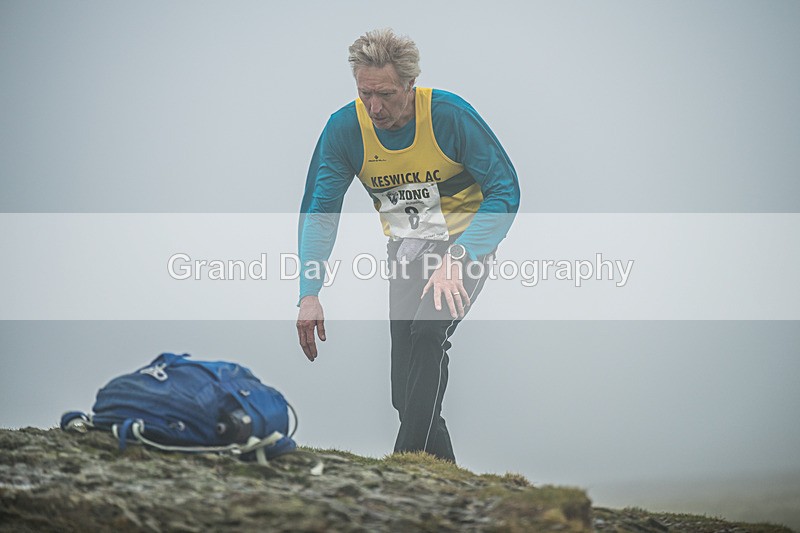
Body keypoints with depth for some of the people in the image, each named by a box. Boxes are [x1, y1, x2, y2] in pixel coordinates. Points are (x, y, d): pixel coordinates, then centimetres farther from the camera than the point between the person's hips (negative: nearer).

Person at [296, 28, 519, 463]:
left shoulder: (450, 114, -23)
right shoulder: (344, 127, -14)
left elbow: (504, 193, -19)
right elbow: (318, 211, -11)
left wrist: (456, 260, -30)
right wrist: (309, 294, -23)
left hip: (465, 238, -4)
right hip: (405, 246, 4)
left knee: (427, 332, -27)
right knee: (406, 391, 1)